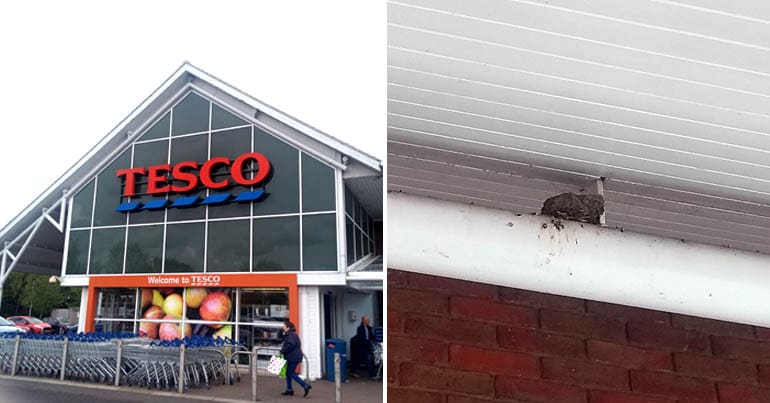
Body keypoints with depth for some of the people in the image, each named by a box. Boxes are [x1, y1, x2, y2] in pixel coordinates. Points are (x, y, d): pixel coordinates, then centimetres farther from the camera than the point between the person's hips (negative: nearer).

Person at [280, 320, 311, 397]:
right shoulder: (289, 335, 18)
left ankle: (305, 386, -9)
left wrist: (282, 351, -20)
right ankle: (289, 390, 21)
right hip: (292, 358, 11)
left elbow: (291, 344, -29)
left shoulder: (291, 335, -16)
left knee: (291, 373, -7)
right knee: (288, 373, 15)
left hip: (293, 358, -11)